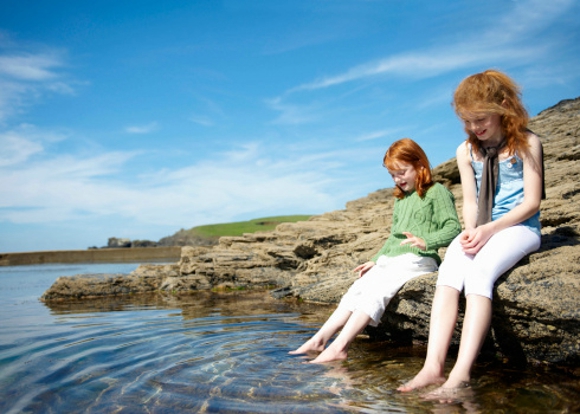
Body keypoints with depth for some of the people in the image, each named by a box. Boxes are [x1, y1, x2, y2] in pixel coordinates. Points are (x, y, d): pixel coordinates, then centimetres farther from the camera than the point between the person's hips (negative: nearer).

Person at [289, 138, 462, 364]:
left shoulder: (437, 192, 1)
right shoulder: (400, 200, 25)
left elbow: (453, 228, -9)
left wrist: (426, 241, -25)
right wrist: (375, 260, 19)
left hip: (416, 260, -8)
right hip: (389, 260, 8)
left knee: (374, 293, -27)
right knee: (356, 291, -11)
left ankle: (339, 347, -34)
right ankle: (319, 340, -16)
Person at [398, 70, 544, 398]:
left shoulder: (526, 143, -1)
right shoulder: (467, 151, 12)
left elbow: (532, 201, -6)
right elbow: (470, 201, 11)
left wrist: (490, 229, -19)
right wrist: (470, 231, -10)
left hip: (519, 227, -4)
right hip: (481, 230, 5)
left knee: (479, 272, -34)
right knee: (447, 275, -26)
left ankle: (461, 372, -39)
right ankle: (433, 366, -36)